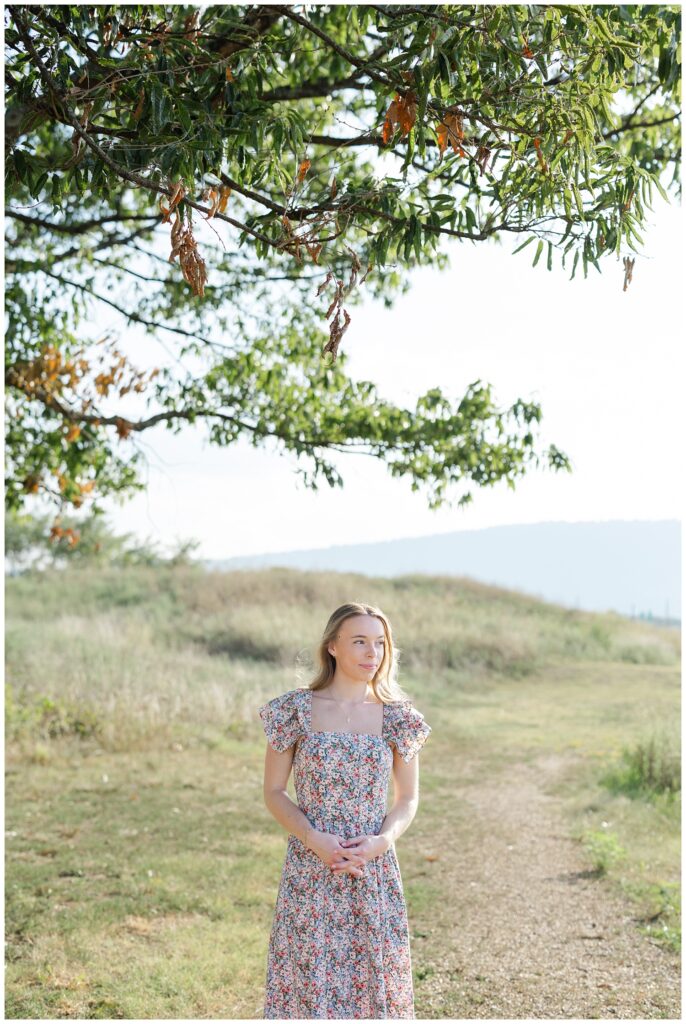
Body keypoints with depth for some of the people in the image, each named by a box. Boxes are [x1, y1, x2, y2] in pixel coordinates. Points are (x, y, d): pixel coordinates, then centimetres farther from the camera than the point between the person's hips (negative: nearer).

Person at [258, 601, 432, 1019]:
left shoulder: (396, 716, 1)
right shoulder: (296, 710, -3)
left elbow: (408, 799, 7)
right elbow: (274, 792, 0)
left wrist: (381, 841, -12)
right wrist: (315, 839, -15)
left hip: (375, 871, 1)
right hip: (310, 871, -1)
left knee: (374, 979, 6)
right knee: (309, 978, 2)